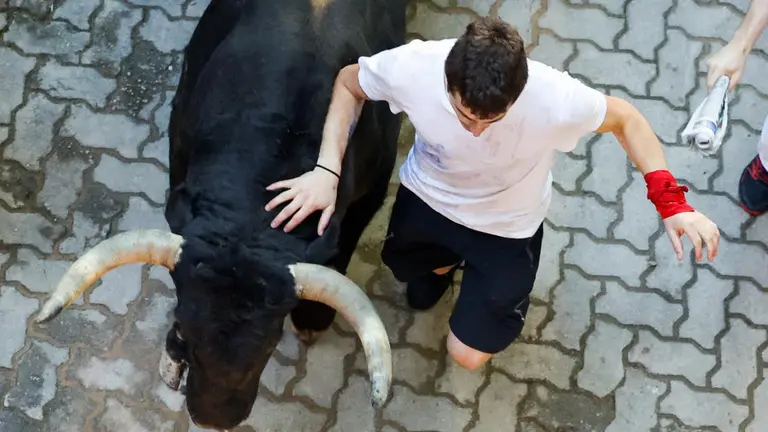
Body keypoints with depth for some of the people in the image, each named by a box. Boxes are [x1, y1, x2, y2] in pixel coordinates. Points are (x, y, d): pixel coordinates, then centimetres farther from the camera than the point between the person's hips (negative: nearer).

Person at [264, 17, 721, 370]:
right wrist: (326, 170, -24)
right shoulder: (412, 66, -36)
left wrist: (670, 201, -24)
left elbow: (624, 119, -18)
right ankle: (446, 259, 63)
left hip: (506, 226, -2)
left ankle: (487, 275, 33)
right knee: (418, 286, 29)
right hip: (427, 196, 2)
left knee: (468, 355, 5)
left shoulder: (556, 100, -40)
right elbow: (349, 83, -14)